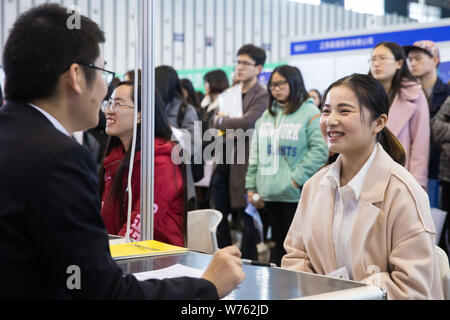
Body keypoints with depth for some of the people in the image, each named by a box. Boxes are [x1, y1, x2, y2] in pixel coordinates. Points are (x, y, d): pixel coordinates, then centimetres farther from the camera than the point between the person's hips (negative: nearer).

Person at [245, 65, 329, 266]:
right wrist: (251, 185, 11)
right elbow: (255, 153, 16)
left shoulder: (310, 113, -5)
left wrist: (297, 178, -15)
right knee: (279, 244, 15)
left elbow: (320, 150, -13)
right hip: (270, 194, 6)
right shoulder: (266, 115, 15)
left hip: (296, 194, -6)